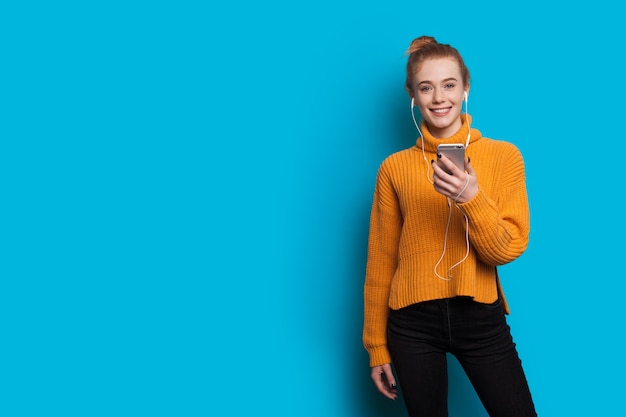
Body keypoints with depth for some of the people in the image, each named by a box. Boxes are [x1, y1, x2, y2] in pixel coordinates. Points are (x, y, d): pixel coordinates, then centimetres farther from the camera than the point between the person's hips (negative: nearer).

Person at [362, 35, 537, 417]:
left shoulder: (504, 156, 0)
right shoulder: (395, 167, 1)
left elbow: (509, 249, -5)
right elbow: (381, 260, 4)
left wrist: (470, 197, -23)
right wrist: (376, 345, 6)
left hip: (480, 318, 0)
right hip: (413, 323, 0)